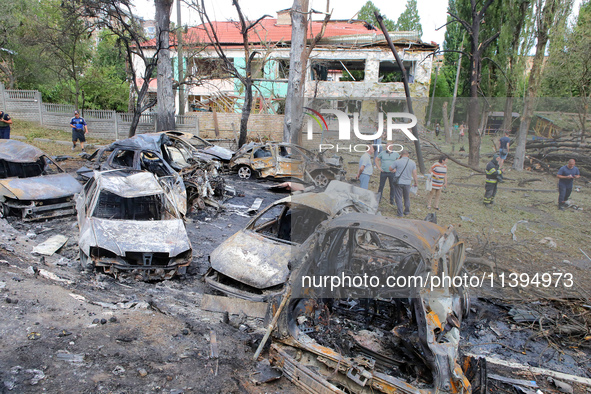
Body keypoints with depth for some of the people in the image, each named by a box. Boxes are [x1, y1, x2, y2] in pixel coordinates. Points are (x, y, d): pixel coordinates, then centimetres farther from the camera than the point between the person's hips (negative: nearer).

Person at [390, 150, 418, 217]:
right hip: (407, 183, 3)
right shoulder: (412, 162, 1)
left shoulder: (398, 161, -8)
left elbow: (390, 169, 3)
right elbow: (414, 173, 0)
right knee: (407, 198, 19)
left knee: (398, 197, 2)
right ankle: (407, 211, 29)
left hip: (399, 182, -3)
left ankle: (399, 213, 1)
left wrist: (394, 170, 22)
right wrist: (416, 182, 9)